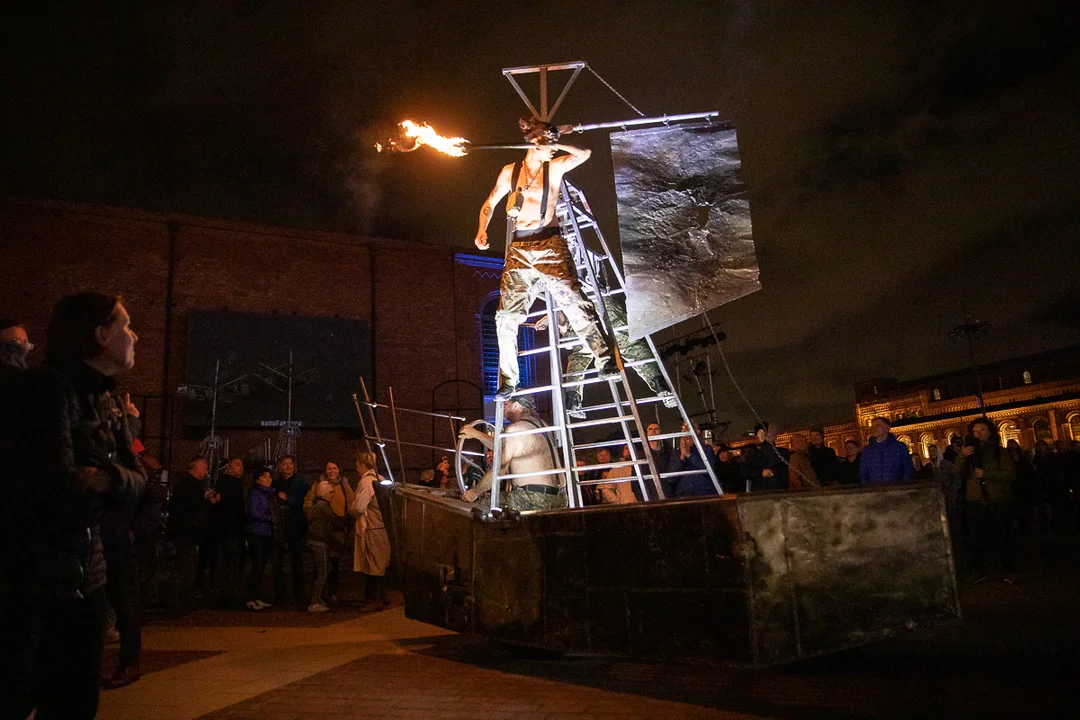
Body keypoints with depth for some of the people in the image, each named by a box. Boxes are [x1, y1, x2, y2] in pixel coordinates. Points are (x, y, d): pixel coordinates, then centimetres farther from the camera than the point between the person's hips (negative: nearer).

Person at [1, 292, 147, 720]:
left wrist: (107, 477, -16)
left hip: (84, 573, 8)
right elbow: (57, 483, -27)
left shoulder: (105, 400, 9)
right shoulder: (50, 388, -18)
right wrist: (97, 481, -8)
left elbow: (137, 480, 4)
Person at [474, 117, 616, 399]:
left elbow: (584, 153, -2)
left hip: (550, 244, -2)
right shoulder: (510, 171, 12)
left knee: (574, 302, -18)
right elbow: (490, 203, 20)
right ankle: (508, 381, 9)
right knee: (506, 317, -3)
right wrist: (482, 230, 5)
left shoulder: (555, 168, 8)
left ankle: (606, 361, -13)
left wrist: (555, 147, 0)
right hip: (519, 249, 2)